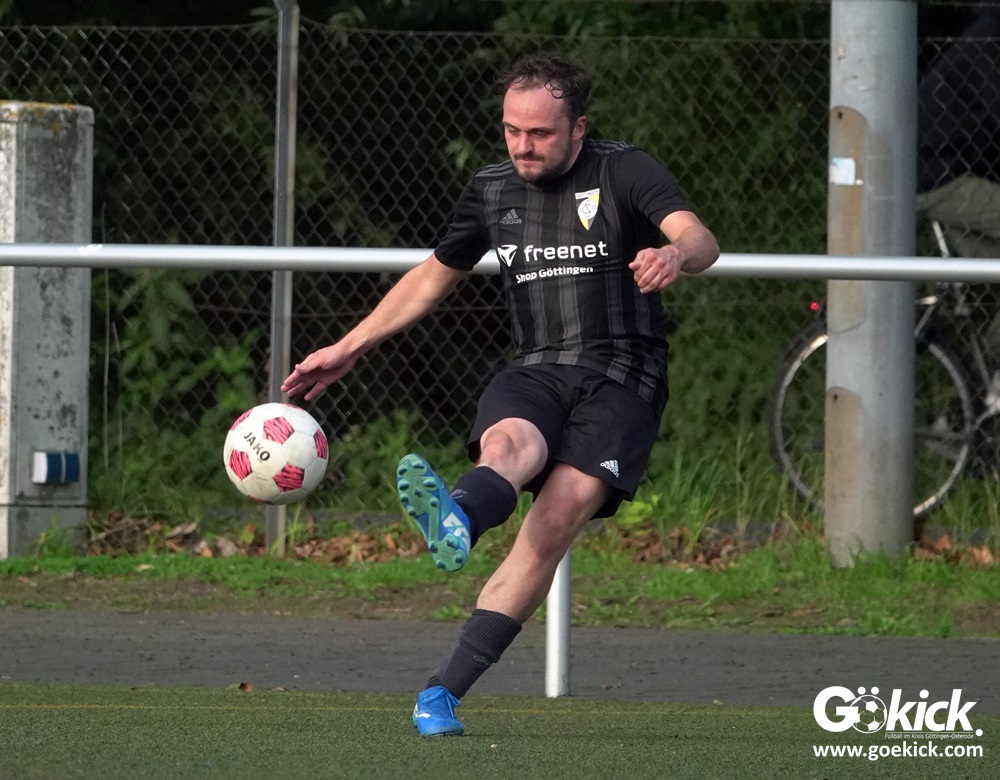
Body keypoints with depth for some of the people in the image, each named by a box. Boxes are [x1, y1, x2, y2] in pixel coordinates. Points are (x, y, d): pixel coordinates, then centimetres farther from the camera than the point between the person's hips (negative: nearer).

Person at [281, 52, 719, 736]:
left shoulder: (625, 173, -1)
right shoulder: (493, 192, 13)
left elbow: (700, 241, -18)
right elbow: (433, 277, 29)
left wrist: (675, 254, -43)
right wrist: (347, 349, 25)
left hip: (621, 377, -3)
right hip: (535, 372, 3)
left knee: (553, 528, -24)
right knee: (508, 443, -35)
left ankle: (444, 691, -31)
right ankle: (452, 522, -73)